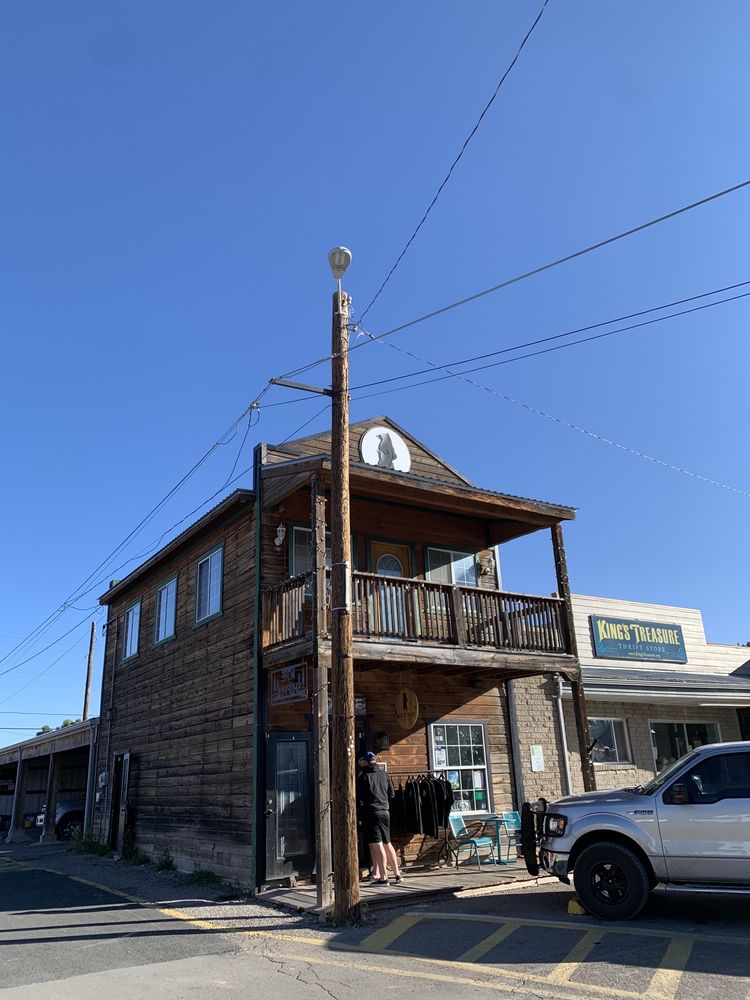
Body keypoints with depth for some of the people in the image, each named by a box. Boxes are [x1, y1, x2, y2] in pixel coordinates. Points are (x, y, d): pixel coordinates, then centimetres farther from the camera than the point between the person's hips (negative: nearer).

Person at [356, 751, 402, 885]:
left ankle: (383, 877, -8)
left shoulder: (363, 776, -7)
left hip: (371, 813, -6)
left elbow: (360, 798, -8)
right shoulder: (383, 774, 9)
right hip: (385, 812, 6)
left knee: (377, 845, -6)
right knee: (387, 843, 16)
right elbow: (392, 794, 12)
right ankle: (397, 874, 20)